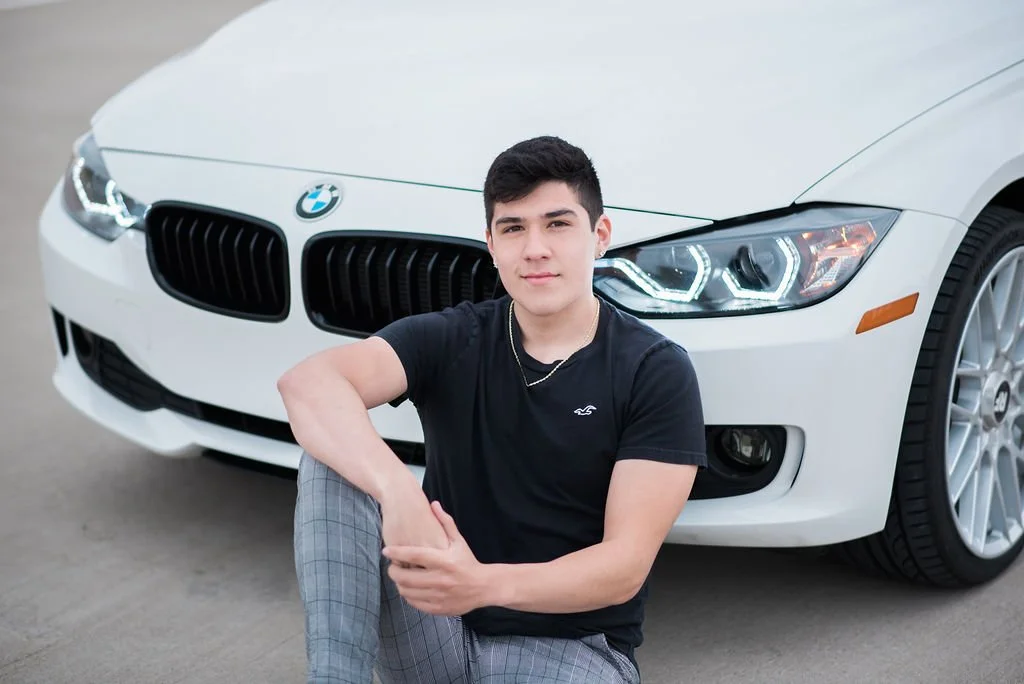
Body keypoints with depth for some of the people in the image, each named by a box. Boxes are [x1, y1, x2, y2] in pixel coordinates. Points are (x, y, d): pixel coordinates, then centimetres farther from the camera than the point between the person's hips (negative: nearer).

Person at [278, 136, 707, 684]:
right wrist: (399, 491, -41)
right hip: (436, 637, 3)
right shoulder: (450, 341, -1)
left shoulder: (655, 371, -7)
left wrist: (484, 584, -33)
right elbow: (308, 383, -21)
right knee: (333, 455, -21)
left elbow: (625, 565, -15)